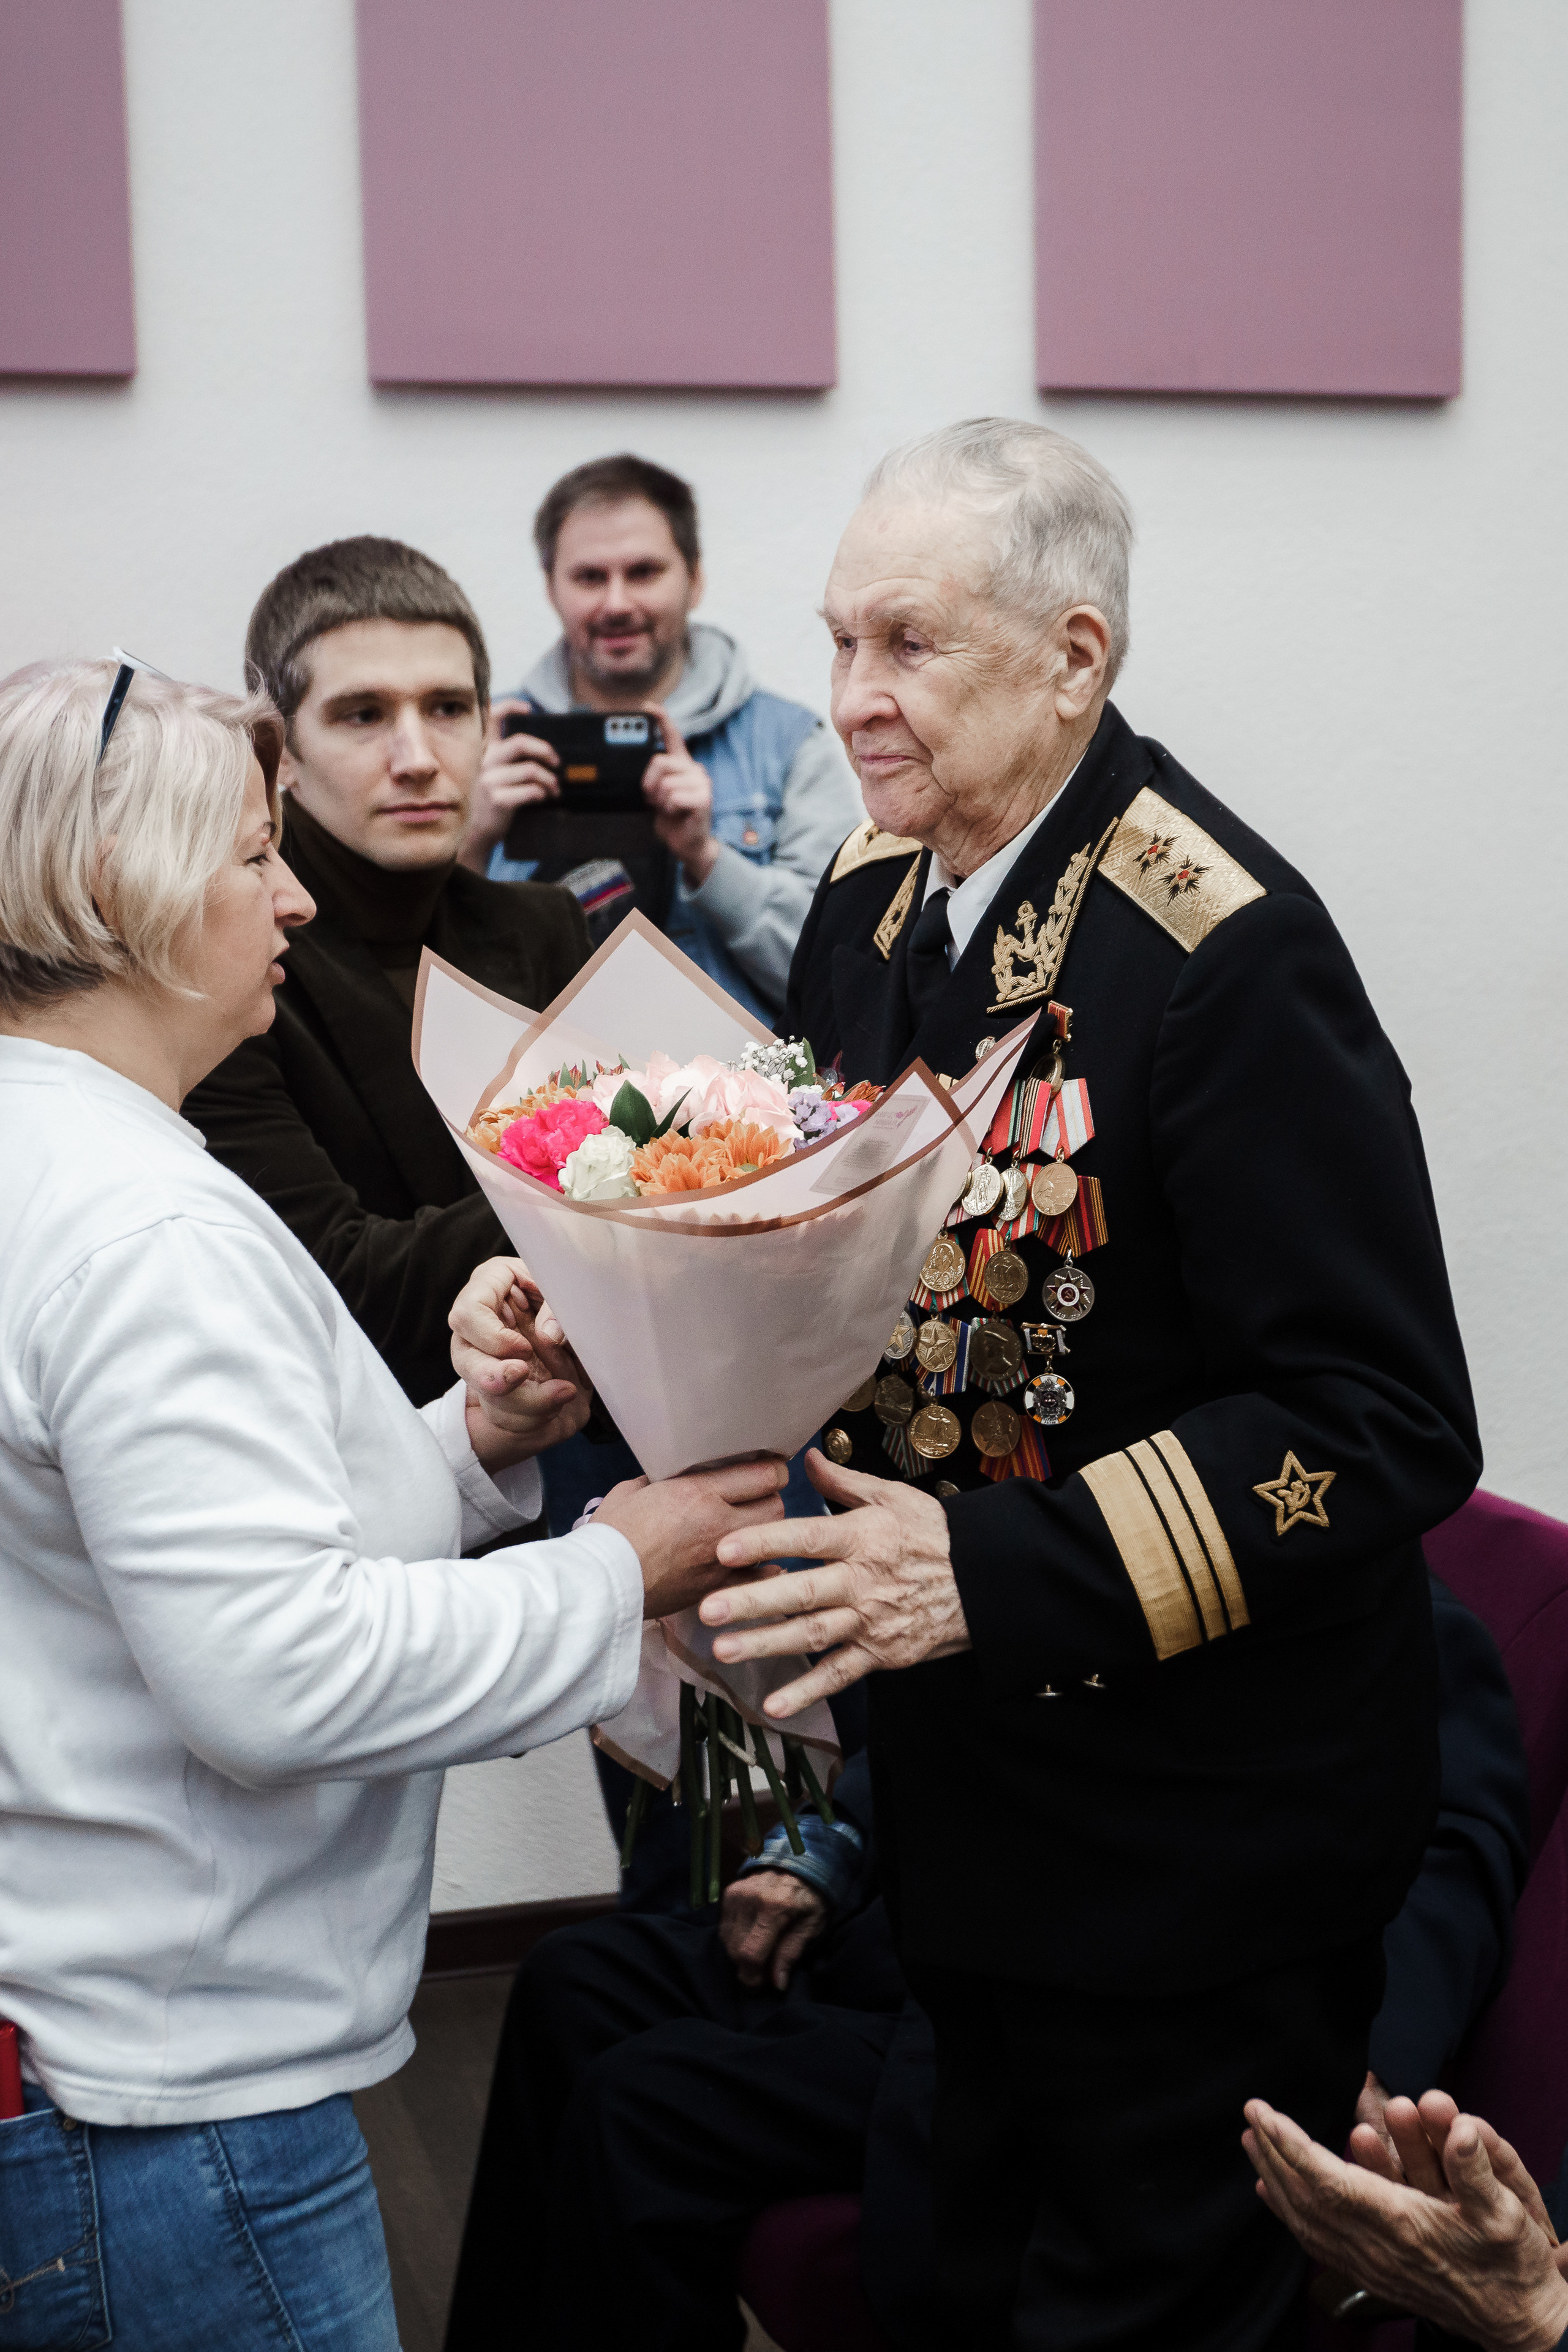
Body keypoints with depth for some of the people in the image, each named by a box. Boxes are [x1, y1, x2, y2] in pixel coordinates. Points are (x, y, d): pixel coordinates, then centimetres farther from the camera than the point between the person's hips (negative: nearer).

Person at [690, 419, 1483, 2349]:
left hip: (1195, 1812, -7)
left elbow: (1383, 1425, -24)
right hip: (964, 1768, 7)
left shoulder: (1227, 951, -22)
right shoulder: (869, 897, 3)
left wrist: (994, 1575, -31)